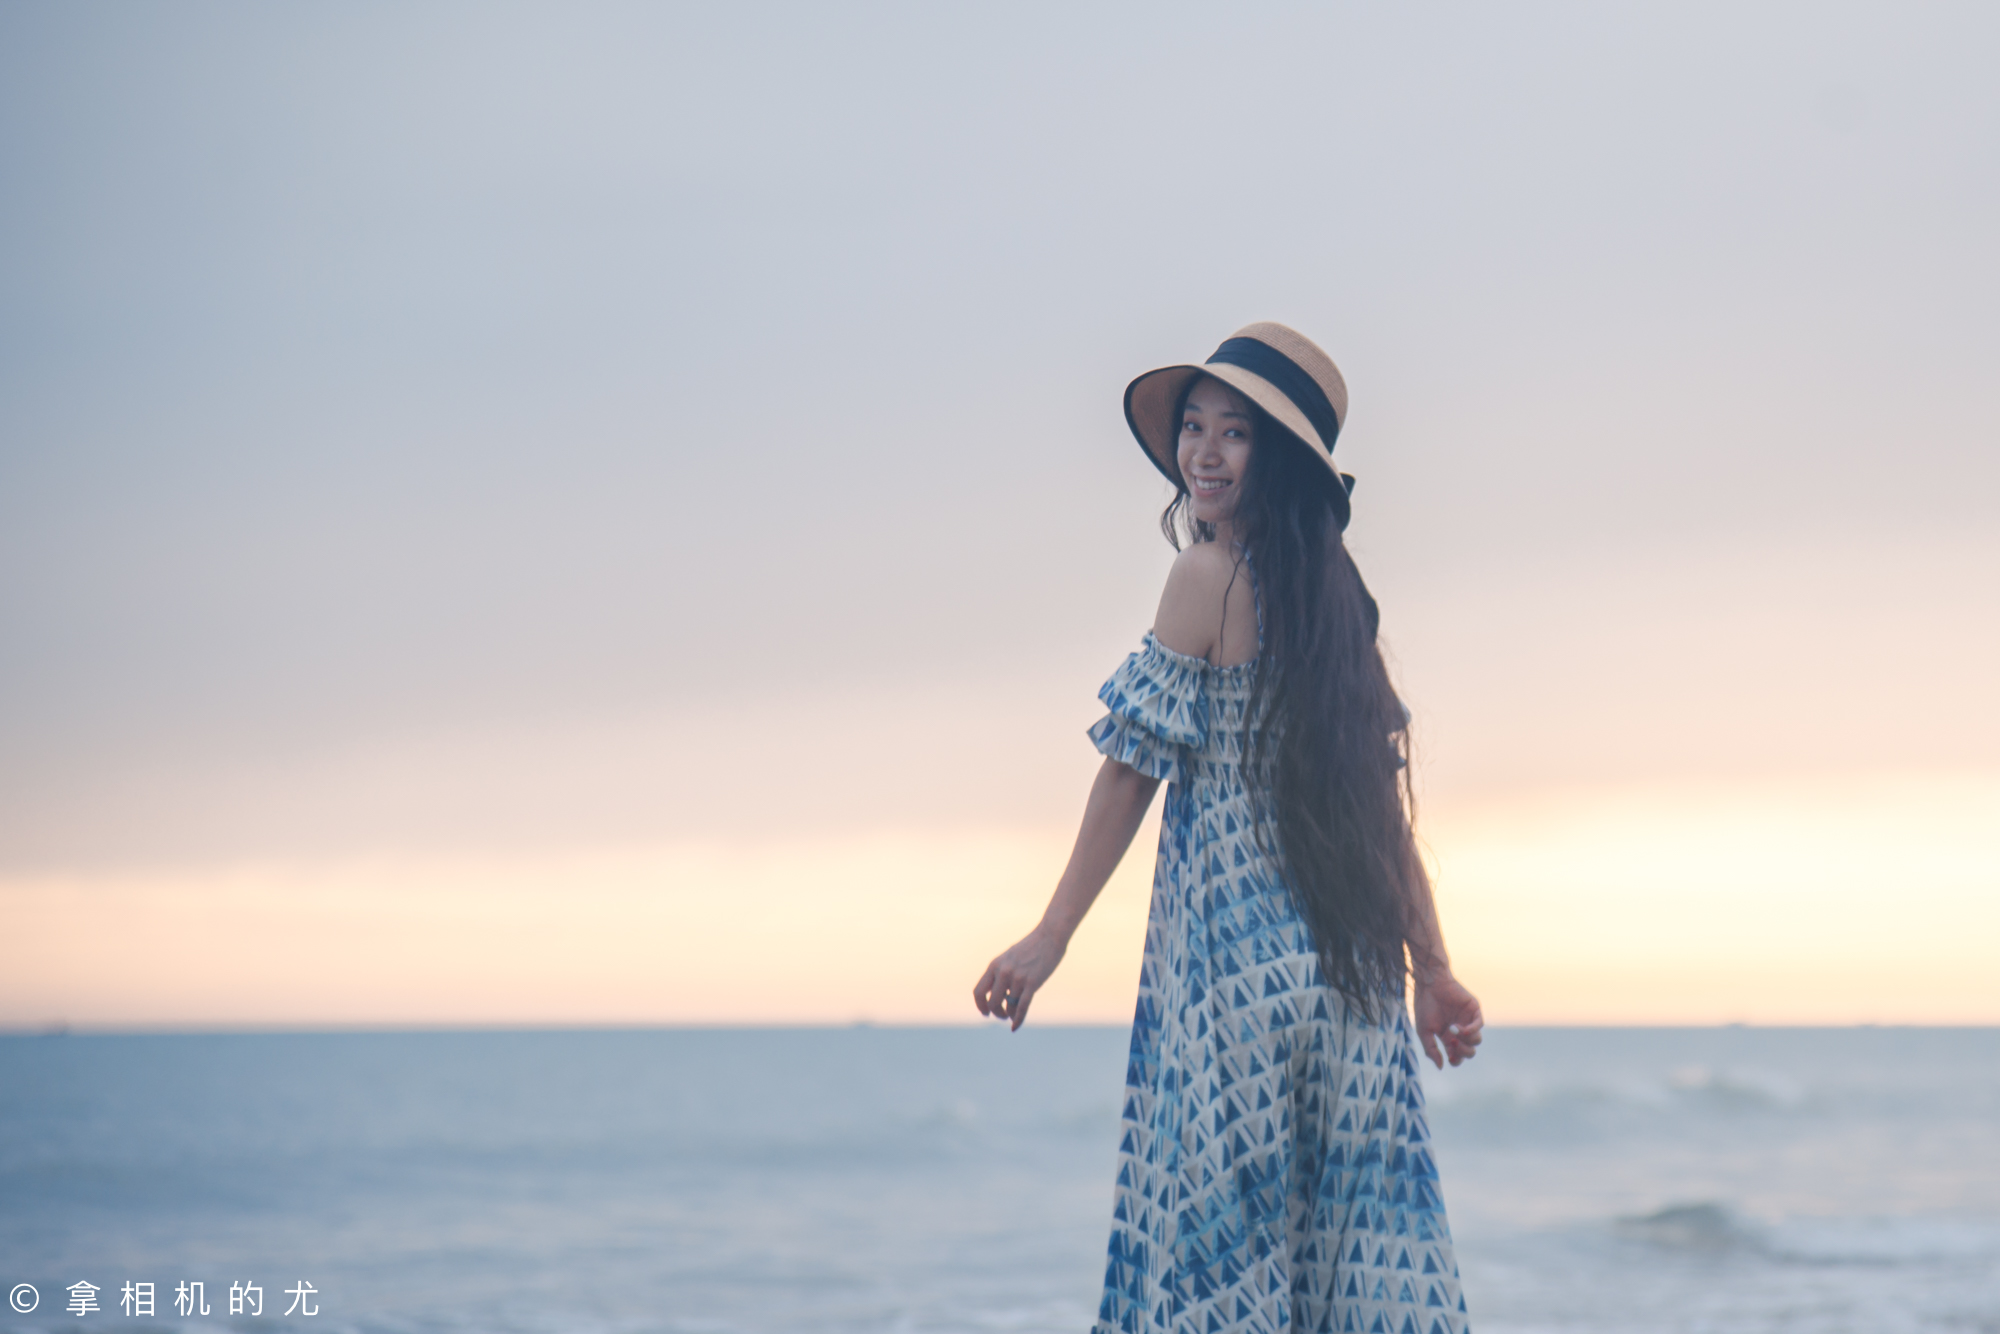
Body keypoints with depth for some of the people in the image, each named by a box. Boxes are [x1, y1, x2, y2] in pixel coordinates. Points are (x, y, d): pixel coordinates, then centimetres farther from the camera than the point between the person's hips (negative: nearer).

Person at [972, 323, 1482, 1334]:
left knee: (1223, 1220, -3)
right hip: (1350, 969, 7)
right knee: (1352, 1247, 8)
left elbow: (1133, 767, -7)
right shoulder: (1331, 590, 13)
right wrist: (1432, 967, 15)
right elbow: (1383, 796, 13)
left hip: (1233, 946, -7)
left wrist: (1050, 938, -3)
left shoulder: (1209, 576, -8)